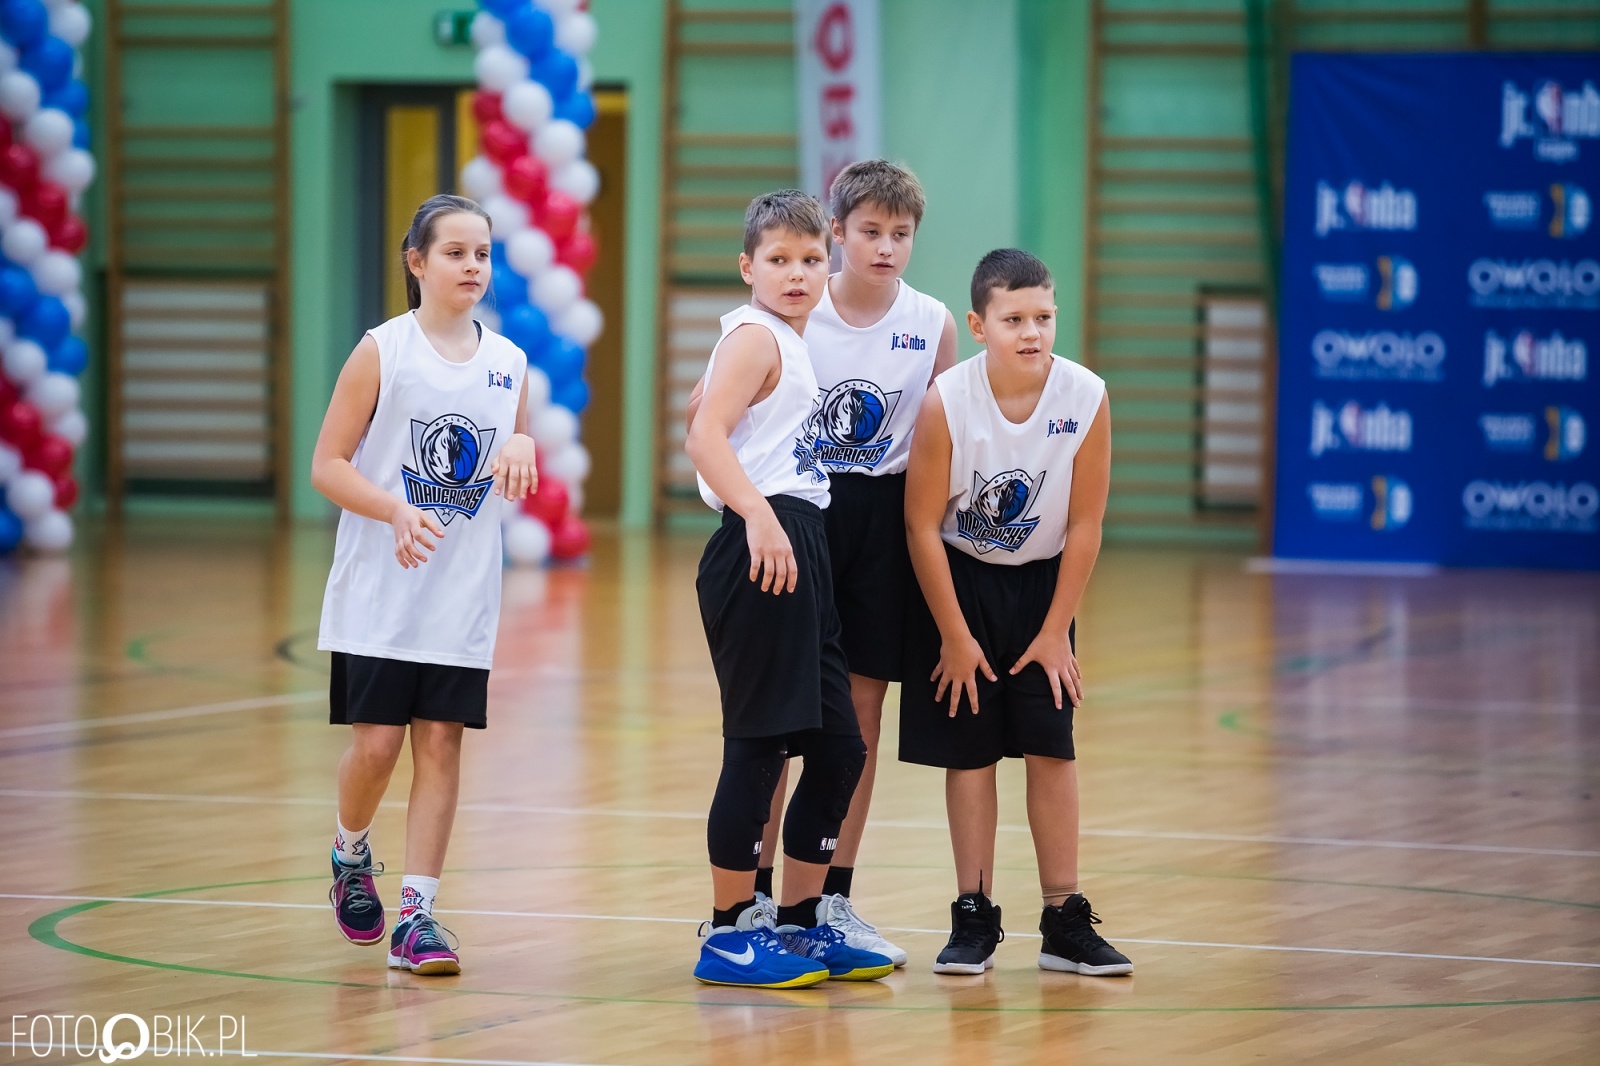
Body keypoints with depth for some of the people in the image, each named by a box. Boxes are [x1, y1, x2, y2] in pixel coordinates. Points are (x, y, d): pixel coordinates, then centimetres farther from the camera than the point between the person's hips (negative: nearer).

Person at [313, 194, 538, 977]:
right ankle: (351, 855, 26)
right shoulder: (382, 352, -6)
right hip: (379, 591, -3)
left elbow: (518, 479, 19)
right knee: (377, 743, -5)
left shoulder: (508, 363, 7)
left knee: (441, 744, -1)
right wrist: (396, 510, -23)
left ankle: (417, 914, 2)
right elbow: (326, 466, -7)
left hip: (462, 597, 3)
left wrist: (522, 452, -5)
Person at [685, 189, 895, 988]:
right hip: (761, 553, -10)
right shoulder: (755, 338, -8)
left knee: (839, 748, 13)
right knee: (759, 743, -7)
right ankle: (729, 934, 0)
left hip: (798, 549, 10)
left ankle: (800, 921, 21)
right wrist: (761, 516, -32)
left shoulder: (790, 345, 21)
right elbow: (705, 437, -22)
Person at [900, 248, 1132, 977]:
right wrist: (955, 637, -12)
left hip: (1039, 582, 2)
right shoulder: (947, 402, -23)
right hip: (958, 581, -2)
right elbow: (923, 523, -15)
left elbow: (1084, 523, -9)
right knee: (969, 750, 0)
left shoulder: (1086, 398, -18)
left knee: (1052, 749, 0)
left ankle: (1065, 921, 8)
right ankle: (974, 919, 8)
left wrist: (1056, 631, -7)